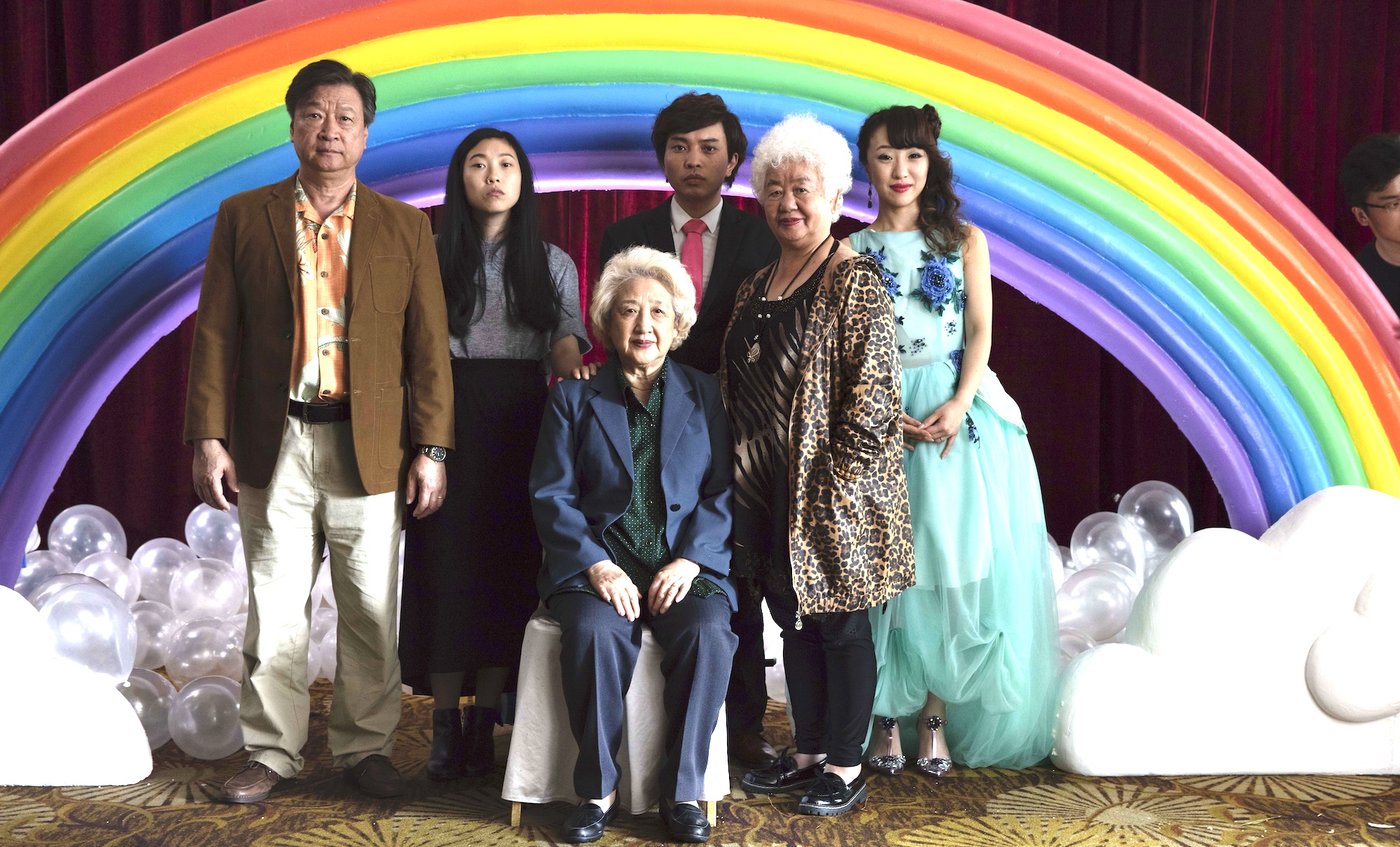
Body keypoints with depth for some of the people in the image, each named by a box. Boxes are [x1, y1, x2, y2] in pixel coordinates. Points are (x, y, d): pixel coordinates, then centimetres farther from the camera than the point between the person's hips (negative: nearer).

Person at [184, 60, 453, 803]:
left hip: (370, 448, 0)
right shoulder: (243, 217, 5)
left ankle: (365, 747, 21)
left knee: (371, 612, 6)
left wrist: (430, 448, -3)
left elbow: (428, 346, 3)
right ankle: (271, 751, 20)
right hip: (273, 444, 0)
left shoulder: (405, 228, 6)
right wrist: (209, 438, -4)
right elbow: (215, 334, 3)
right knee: (274, 611, 7)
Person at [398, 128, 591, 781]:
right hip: (450, 425, -1)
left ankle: (485, 721, 9)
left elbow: (567, 343, 3)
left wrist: (575, 369, -21)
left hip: (522, 429, 1)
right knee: (447, 564, -2)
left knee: (510, 569, 1)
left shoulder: (552, 264, 11)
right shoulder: (431, 258, 7)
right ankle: (446, 723, 5)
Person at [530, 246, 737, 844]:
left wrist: (690, 560, -12)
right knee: (595, 631, -32)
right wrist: (597, 565, -13)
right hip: (597, 564, 0)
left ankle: (683, 791, -15)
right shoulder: (574, 398, 11)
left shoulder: (704, 396, 13)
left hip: (686, 565, 1)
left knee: (709, 633, -30)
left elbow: (722, 492, 5)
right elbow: (552, 495, 2)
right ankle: (597, 791, -15)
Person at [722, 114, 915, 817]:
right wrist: (746, 485, 10)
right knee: (794, 626, 15)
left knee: (841, 626, 4)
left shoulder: (856, 284, -10)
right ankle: (808, 753, 28)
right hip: (769, 497, 7)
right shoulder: (755, 289, 12)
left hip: (835, 497, -7)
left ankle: (845, 768, 16)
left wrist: (831, 488, -16)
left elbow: (873, 401, -16)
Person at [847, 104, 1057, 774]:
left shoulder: (964, 240, 10)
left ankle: (937, 718, 6)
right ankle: (887, 718, 8)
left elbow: (980, 329, 3)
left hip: (959, 415, 0)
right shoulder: (851, 250, 8)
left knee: (952, 564, -3)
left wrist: (959, 404, -13)